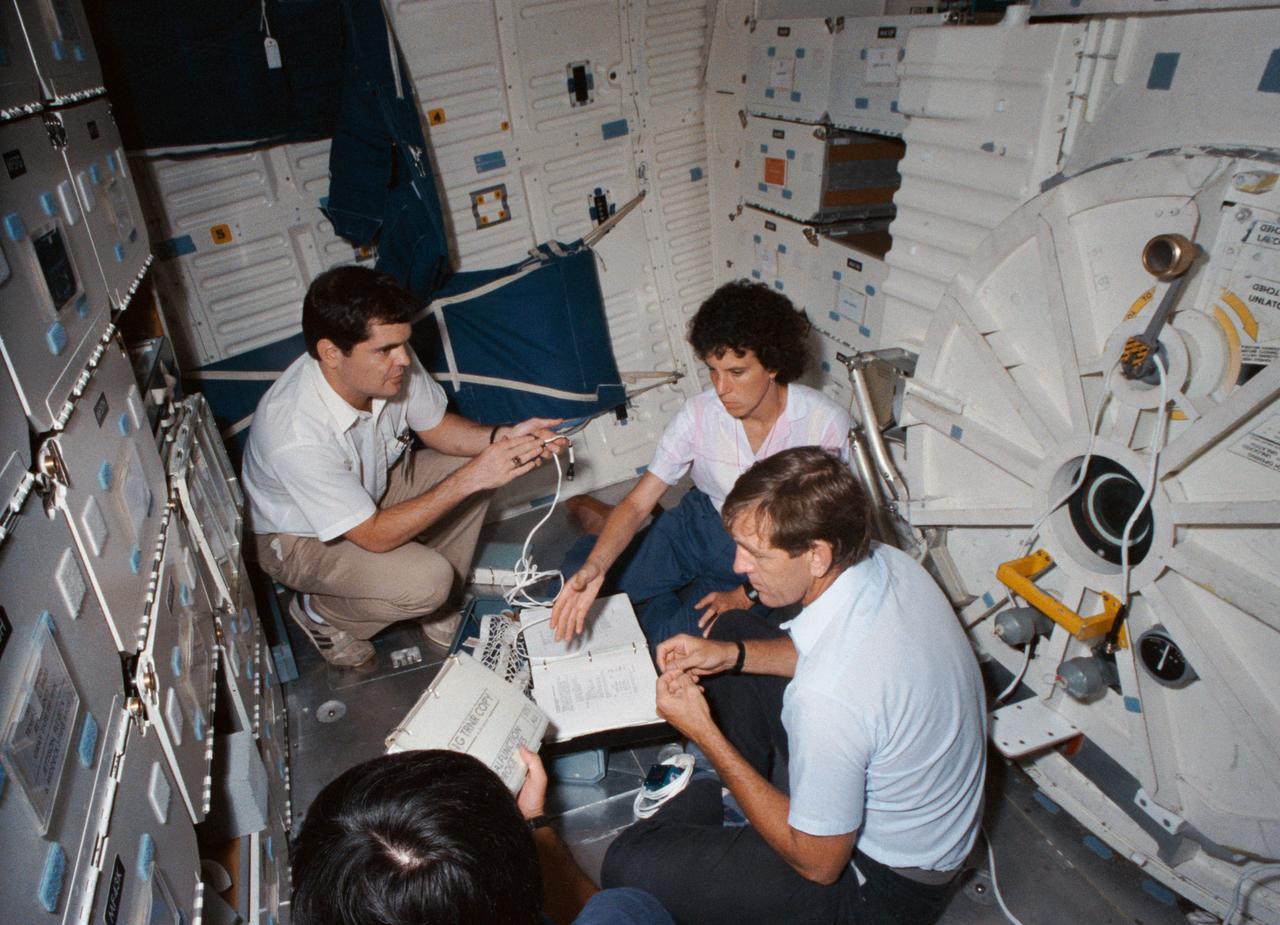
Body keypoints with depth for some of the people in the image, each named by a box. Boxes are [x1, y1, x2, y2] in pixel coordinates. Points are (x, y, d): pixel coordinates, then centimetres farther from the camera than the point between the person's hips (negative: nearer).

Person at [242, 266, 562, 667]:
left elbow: (435, 426, -4)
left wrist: (502, 437, -24)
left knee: (472, 467, -9)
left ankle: (438, 613, 7)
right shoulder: (296, 437, -40)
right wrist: (470, 479, -38)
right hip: (299, 537, -7)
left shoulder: (391, 363, -23)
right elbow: (374, 536, -33)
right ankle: (320, 613, 5)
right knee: (427, 581, -27)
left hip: (372, 485, 7)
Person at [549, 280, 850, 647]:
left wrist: (749, 594, -19)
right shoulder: (700, 412, -17)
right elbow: (639, 501, -18)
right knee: (579, 562, -10)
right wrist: (594, 567, -35)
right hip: (702, 523, 3)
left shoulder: (825, 424, -24)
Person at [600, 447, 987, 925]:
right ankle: (723, 788, 25)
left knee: (630, 866, -15)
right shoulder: (887, 561, -16)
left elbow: (818, 864, -24)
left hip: (886, 885, -8)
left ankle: (703, 808, 17)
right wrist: (730, 654, -6)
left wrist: (704, 733, -21)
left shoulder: (829, 695, -41)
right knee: (733, 631, 11)